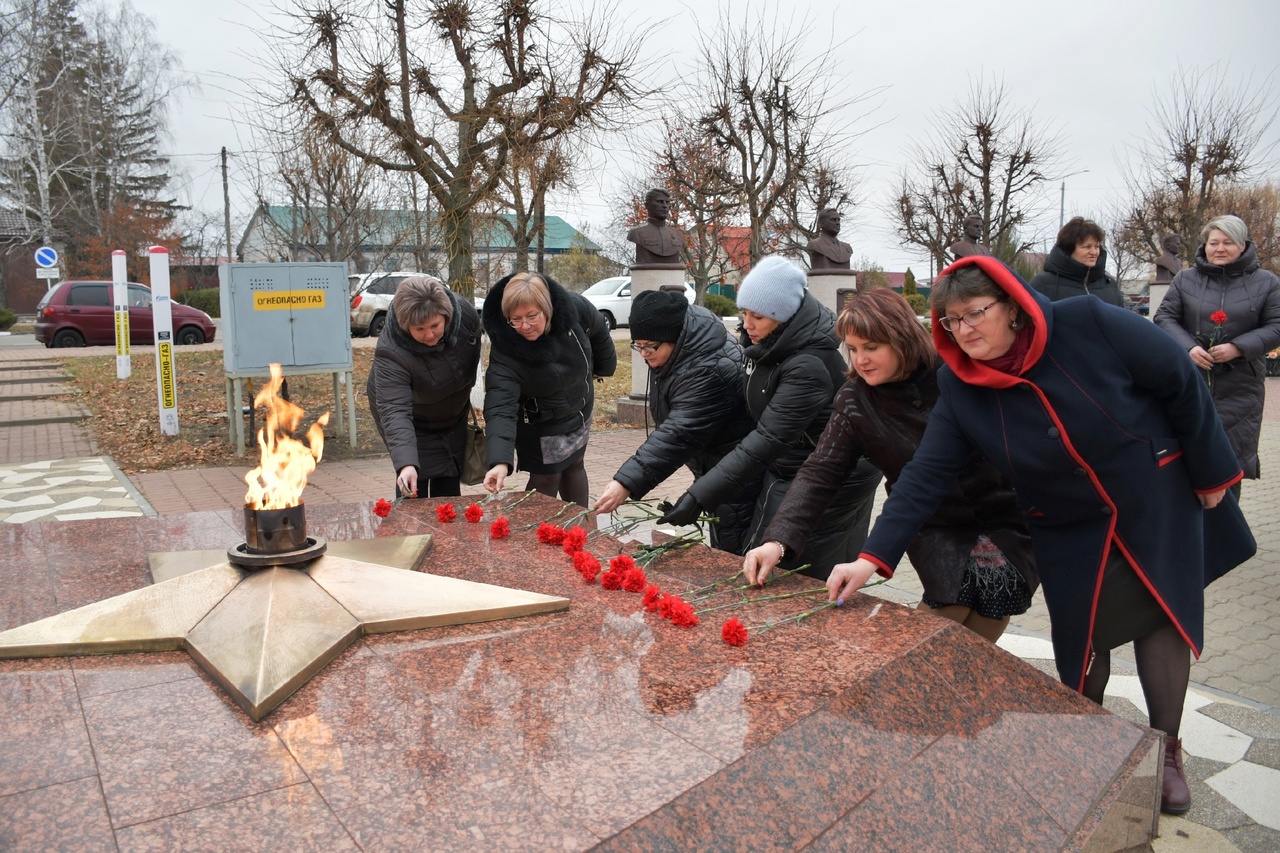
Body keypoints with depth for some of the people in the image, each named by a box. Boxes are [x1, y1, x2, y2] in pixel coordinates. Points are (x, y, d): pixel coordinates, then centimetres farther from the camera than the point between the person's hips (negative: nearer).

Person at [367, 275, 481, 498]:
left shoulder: (465, 314, -26)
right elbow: (395, 411, -46)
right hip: (414, 420, -4)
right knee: (414, 484, -10)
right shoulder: (390, 353, -39)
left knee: (450, 480, 12)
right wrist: (405, 464, -58)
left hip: (454, 413, 4)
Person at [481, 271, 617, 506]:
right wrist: (500, 461, -56)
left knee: (574, 466, 21)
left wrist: (604, 367, 13)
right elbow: (500, 408, -43)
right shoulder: (504, 351, -36)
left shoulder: (575, 308, -27)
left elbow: (598, 331, -4)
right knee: (546, 478, -3)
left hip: (579, 411, 5)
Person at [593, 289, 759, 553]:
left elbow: (678, 435, -40)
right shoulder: (676, 353, -2)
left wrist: (627, 483, -44)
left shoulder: (709, 372, -33)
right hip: (711, 467, 10)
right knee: (719, 548, 20)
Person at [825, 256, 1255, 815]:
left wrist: (1211, 473, -5)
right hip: (1070, 529, 1)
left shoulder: (1090, 325, -25)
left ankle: (1166, 750, 28)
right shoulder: (960, 389, -17)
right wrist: (873, 558, -29)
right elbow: (925, 475, -21)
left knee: (1166, 618, 6)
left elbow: (1181, 385, -13)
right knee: (1082, 638, 3)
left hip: (1159, 501, -1)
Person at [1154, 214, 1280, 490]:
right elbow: (1164, 317, 4)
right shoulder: (1185, 279, 5)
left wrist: (1238, 348, -14)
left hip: (1239, 388, 0)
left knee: (1230, 461, 3)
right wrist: (1188, 347, -13)